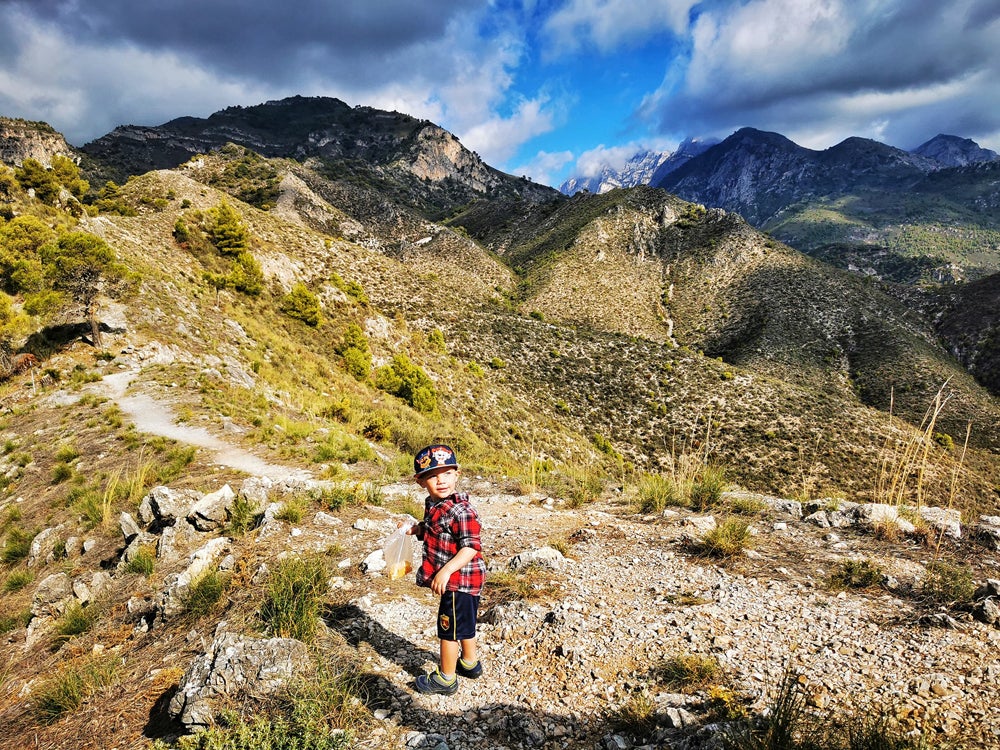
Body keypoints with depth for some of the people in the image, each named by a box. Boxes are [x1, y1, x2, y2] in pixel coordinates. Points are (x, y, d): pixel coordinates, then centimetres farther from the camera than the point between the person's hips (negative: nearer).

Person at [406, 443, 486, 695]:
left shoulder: (462, 511, -26)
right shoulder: (432, 504, 3)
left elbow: (471, 547, -30)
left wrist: (446, 571, -37)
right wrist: (415, 529, 4)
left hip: (460, 579, -9)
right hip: (454, 580, 9)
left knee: (449, 626, 5)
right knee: (464, 623, 26)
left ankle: (445, 679, 23)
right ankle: (469, 662, 46)